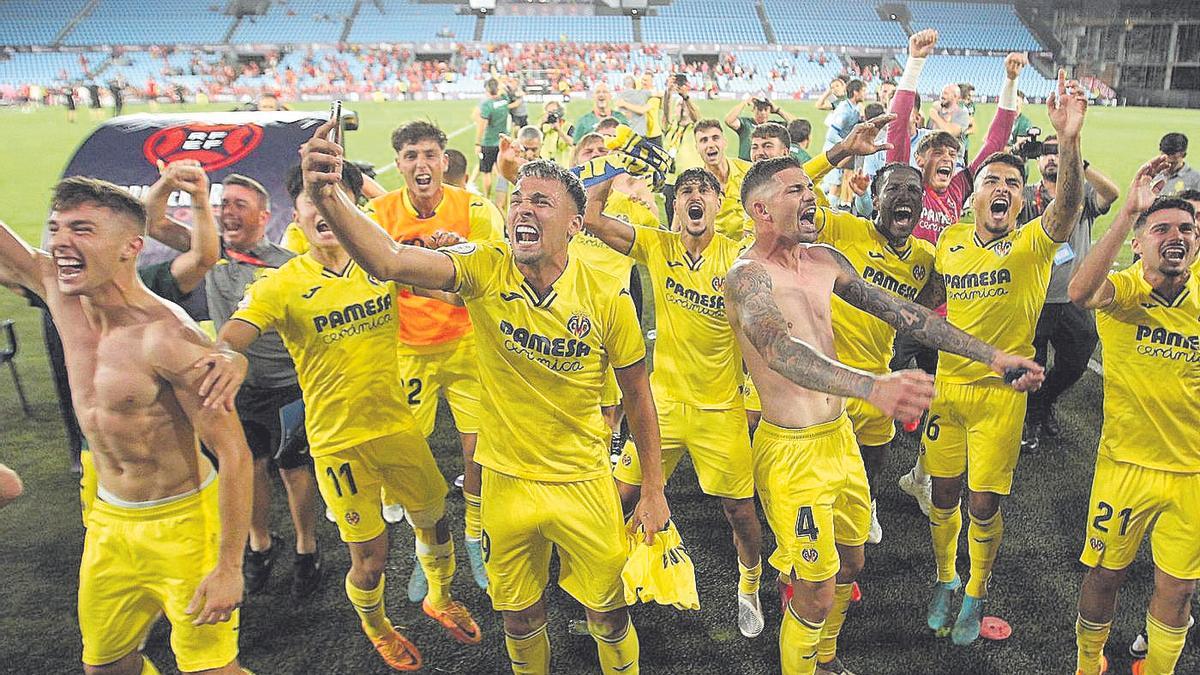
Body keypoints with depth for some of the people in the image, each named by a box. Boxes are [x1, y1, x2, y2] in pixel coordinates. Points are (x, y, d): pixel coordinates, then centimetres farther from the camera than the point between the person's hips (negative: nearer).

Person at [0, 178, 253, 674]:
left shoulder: (167, 337, -26)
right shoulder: (60, 292, -5)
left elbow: (233, 453, -24)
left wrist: (229, 567, -23)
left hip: (180, 523, -7)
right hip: (108, 522, 7)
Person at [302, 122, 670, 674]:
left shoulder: (608, 299, -15)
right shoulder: (486, 270, -14)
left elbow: (638, 399, -3)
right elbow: (387, 260, -31)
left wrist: (653, 491, 1)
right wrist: (327, 196, -48)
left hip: (583, 483, -1)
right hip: (507, 482, 1)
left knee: (608, 613, 15)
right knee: (519, 617, 19)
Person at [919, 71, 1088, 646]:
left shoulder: (1034, 244, -9)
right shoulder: (951, 240, 3)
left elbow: (1068, 206, -32)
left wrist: (1069, 139, -47)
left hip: (1001, 391, -3)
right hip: (947, 384, 3)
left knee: (984, 503, 3)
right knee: (944, 495, 11)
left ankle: (975, 594, 27)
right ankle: (945, 581, 35)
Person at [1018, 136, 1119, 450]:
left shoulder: (1083, 195, 0)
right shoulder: (1026, 197, 0)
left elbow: (1113, 192, -20)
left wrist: (1078, 163, -35)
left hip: (1074, 301, 2)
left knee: (1074, 365, 17)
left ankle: (1045, 403, 46)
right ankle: (1031, 418, 34)